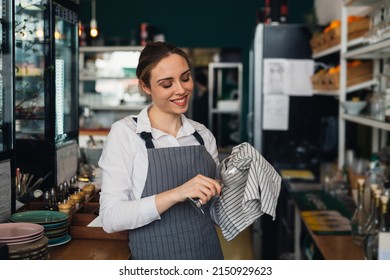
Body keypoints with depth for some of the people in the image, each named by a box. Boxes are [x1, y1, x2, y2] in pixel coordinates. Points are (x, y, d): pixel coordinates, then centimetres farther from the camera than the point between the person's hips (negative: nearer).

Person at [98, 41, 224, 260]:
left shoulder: (203, 135, 1)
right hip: (155, 258, -4)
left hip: (209, 255, 4)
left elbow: (214, 213, 8)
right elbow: (111, 218, -19)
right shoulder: (125, 133, -11)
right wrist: (175, 194, -29)